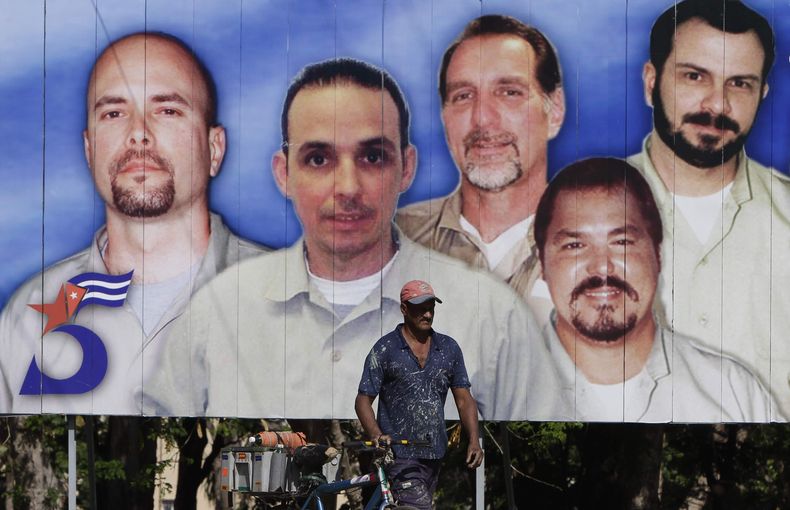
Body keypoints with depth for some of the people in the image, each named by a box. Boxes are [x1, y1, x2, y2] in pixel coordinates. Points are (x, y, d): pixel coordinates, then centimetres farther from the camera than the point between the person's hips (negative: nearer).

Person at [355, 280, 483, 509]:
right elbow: (363, 400, -4)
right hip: (400, 454, -5)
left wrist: (474, 441, -4)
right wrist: (377, 435, -22)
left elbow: (464, 399, 10)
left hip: (434, 455, 5)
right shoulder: (385, 350, -4)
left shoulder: (449, 348, 9)